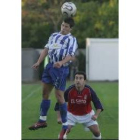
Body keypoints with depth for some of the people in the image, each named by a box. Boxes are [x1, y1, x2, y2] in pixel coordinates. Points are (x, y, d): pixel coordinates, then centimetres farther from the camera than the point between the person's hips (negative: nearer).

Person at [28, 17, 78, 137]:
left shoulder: (72, 39, -5)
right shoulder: (54, 35, 15)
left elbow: (71, 55, -17)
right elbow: (46, 49, 16)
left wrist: (61, 62, -34)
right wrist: (38, 62, 7)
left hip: (61, 69, -7)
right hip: (50, 66, 7)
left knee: (59, 96, -8)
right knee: (45, 93, 11)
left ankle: (65, 126, 0)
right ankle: (42, 121, 22)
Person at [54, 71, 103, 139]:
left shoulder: (89, 90, -24)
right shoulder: (69, 90, -24)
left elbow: (98, 104, -19)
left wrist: (96, 115, -36)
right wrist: (59, 117, -22)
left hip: (87, 115, 1)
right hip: (71, 114, -1)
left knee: (96, 132, -7)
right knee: (64, 131, -19)